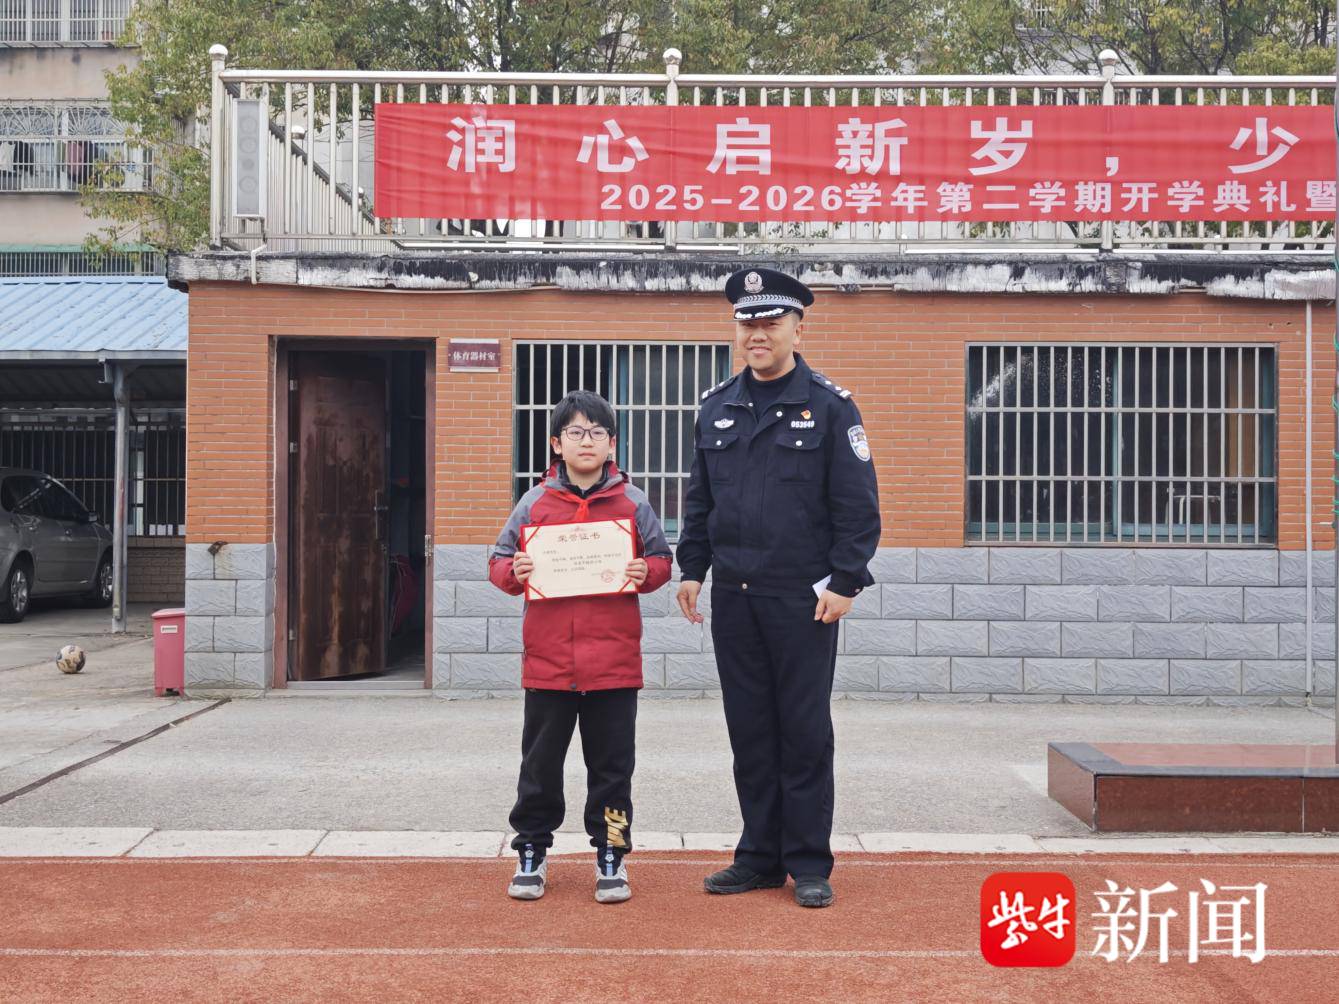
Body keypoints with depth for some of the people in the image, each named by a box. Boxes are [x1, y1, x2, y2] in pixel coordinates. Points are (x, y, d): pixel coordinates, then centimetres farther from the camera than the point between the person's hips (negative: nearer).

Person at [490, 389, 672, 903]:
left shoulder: (633, 504, 3)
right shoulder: (535, 503, 4)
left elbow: (660, 559, 8)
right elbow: (500, 559, 8)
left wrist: (645, 573, -13)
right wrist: (513, 573, -13)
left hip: (615, 663, 0)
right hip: (547, 661, 1)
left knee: (612, 765, 8)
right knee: (540, 764, 10)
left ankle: (610, 855, 20)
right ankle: (531, 852, 24)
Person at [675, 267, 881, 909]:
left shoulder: (830, 406, -2)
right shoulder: (716, 407, 11)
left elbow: (858, 506, -5)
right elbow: (699, 499, 17)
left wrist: (844, 582, -11)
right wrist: (691, 569, 9)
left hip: (804, 598, -4)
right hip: (733, 597, 4)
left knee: (805, 732, 2)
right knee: (750, 730, 10)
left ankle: (810, 864, 12)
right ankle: (760, 856, 20)